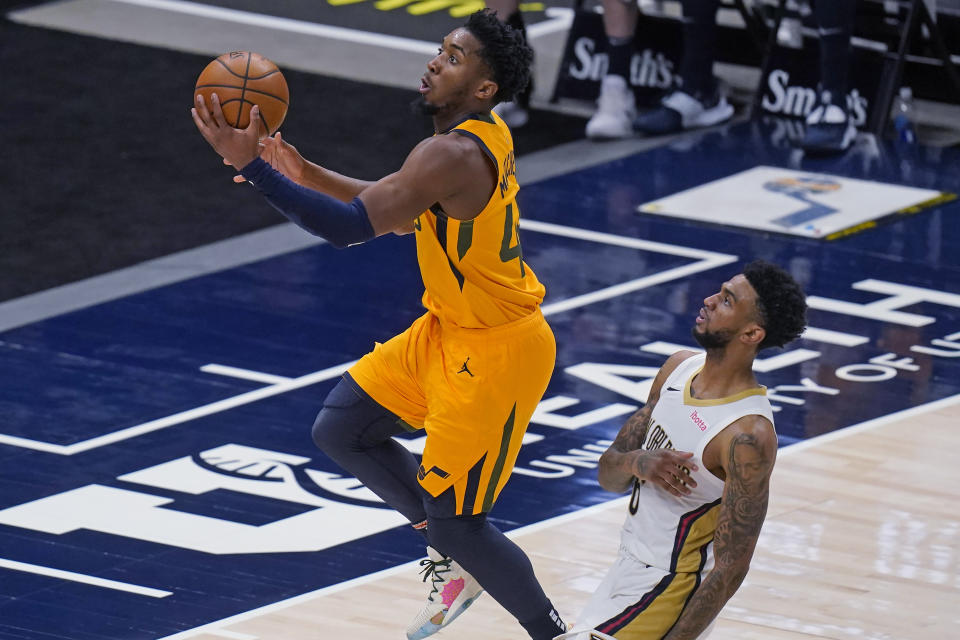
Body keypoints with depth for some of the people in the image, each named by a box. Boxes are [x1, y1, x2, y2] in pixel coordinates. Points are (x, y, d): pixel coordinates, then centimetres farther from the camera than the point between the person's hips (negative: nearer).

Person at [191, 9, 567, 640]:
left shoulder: (453, 155, -29)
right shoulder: (482, 137, 2)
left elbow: (351, 225, -34)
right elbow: (397, 206, 17)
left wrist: (253, 166, -33)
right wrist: (308, 175, 4)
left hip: (495, 352, -10)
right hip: (448, 329, 10)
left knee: (455, 523, -3)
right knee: (340, 430, 11)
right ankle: (456, 560, 24)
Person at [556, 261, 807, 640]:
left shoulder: (748, 435, -26)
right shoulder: (679, 368, -1)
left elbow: (729, 570, -23)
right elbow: (608, 475, 6)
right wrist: (637, 463, -18)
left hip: (666, 591, -9)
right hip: (630, 566, 9)